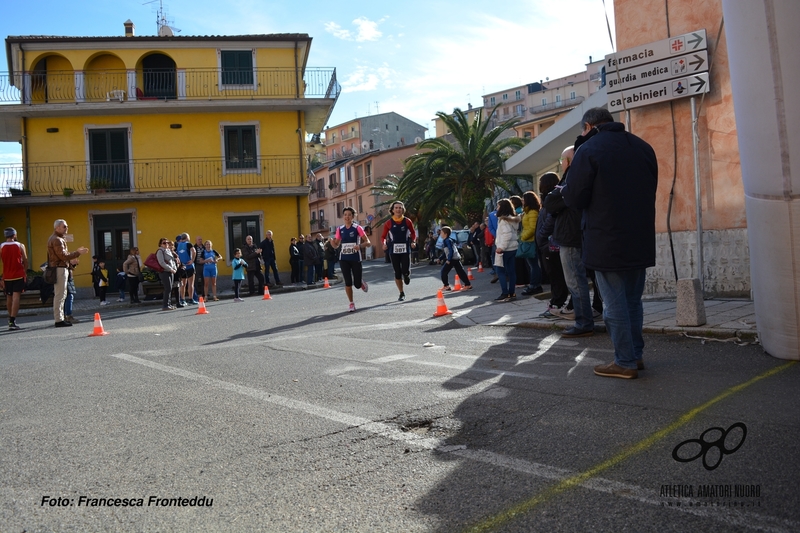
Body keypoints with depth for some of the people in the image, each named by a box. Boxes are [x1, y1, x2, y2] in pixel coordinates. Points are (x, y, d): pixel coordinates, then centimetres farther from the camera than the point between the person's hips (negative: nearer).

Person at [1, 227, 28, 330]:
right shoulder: (20, 246, -2)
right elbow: (25, 261, 0)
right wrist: (25, 272, 15)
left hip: (7, 276, 3)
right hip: (19, 275, -3)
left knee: (9, 298, 16)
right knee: (16, 297, -7)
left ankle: (11, 319, 29)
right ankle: (12, 321, -16)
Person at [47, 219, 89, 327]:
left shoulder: (59, 239, 19)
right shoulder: (56, 240, -13)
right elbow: (63, 256, -19)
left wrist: (76, 252, 11)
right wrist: (78, 253, -16)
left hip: (60, 268, 11)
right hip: (59, 269, -11)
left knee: (61, 295, 15)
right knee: (60, 295, -9)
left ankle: (60, 318, 21)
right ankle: (59, 320, -7)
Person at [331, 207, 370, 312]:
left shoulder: (357, 228, -6)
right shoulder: (340, 229, 5)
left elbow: (368, 242, -10)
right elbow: (336, 245, 13)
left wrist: (360, 246, -30)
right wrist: (332, 240, -10)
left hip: (355, 259, -2)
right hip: (344, 259, 2)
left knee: (357, 284, 2)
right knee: (348, 282, -5)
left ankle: (362, 283, 39)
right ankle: (351, 304, 9)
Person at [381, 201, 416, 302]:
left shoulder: (407, 221, 0)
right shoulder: (389, 223, 0)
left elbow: (413, 233, 13)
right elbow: (383, 236, 6)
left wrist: (413, 242, -3)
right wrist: (384, 243, -13)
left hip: (406, 250, -1)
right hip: (394, 251, 1)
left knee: (405, 271, -12)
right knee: (397, 273, 5)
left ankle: (407, 275, 28)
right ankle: (401, 294, 19)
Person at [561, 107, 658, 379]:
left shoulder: (588, 150, -10)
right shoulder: (643, 147, 10)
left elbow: (575, 198, -12)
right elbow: (650, 190, 17)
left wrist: (564, 190, 9)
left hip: (607, 242, -6)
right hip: (640, 239, 7)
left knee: (615, 303, 1)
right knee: (633, 300, 17)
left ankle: (625, 362, 7)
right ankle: (636, 355, 25)